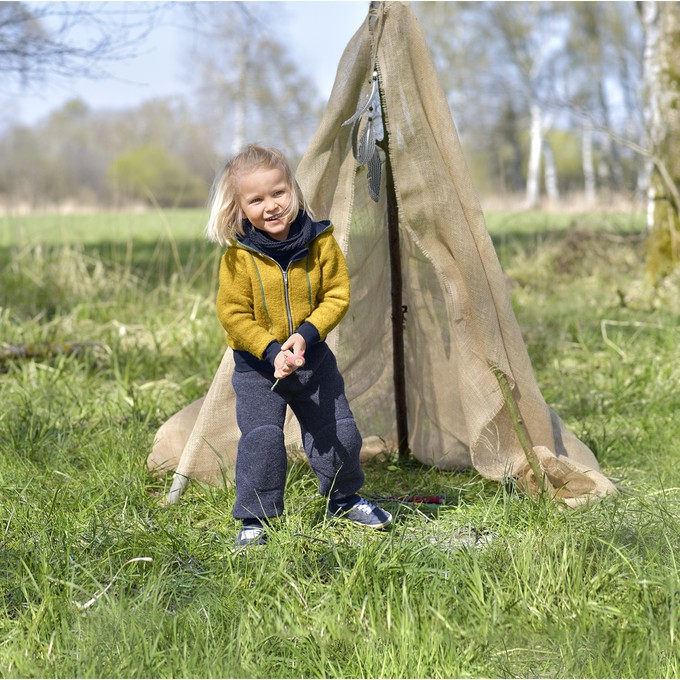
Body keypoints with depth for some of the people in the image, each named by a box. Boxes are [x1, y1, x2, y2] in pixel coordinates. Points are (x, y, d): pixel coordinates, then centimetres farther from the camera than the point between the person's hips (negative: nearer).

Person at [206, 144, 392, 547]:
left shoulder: (320, 242, -10)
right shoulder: (239, 255, -15)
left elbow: (337, 296, -6)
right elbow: (234, 314, -13)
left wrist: (307, 335, -20)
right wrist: (271, 351, -23)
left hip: (314, 357, 3)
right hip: (256, 365, -2)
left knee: (338, 432, 10)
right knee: (261, 438, -12)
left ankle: (343, 498, 34)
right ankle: (254, 517, 2)